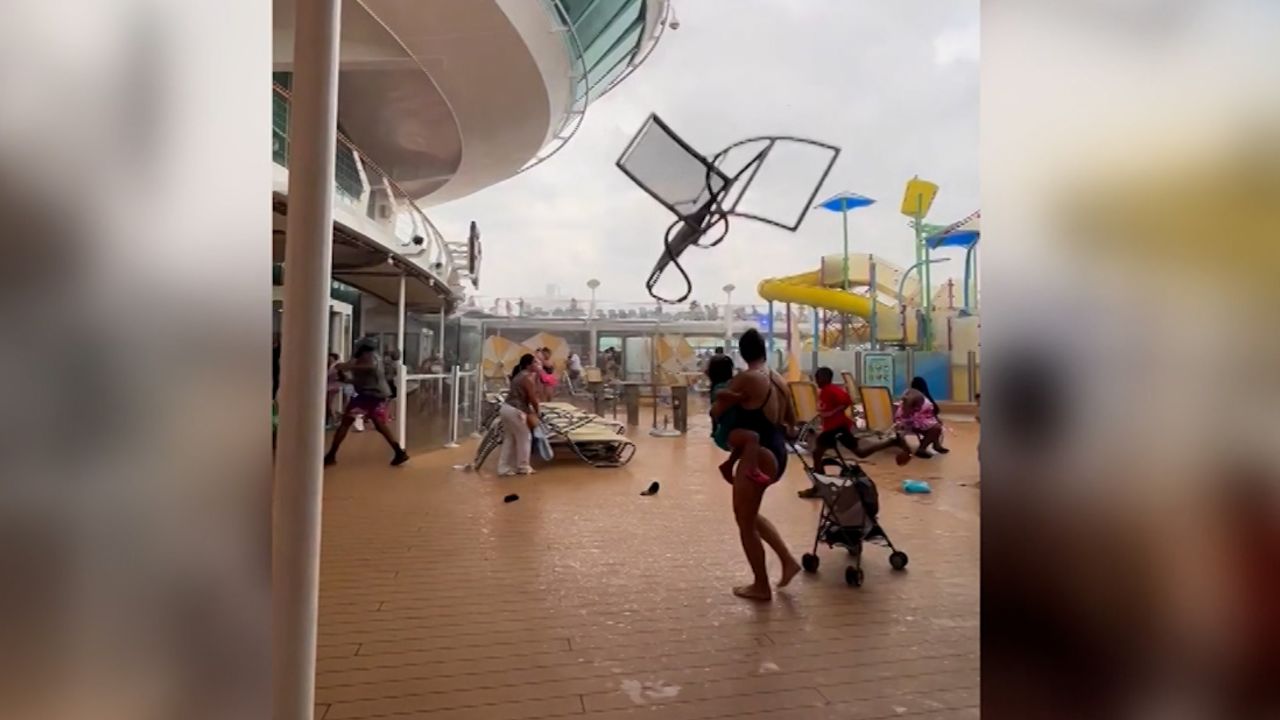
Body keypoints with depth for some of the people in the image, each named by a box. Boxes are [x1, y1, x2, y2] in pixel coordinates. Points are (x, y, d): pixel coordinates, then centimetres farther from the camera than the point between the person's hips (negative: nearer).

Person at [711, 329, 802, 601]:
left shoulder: (746, 379, -15)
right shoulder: (779, 379, 9)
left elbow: (716, 412, -8)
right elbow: (791, 420, 20)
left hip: (759, 456, -9)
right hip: (778, 454, 9)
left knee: (745, 522, 8)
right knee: (750, 514, 26)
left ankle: (761, 586, 19)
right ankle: (788, 560, 24)